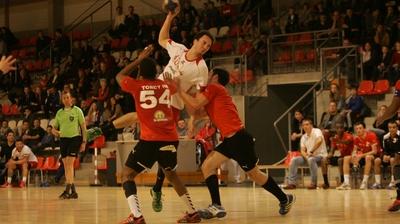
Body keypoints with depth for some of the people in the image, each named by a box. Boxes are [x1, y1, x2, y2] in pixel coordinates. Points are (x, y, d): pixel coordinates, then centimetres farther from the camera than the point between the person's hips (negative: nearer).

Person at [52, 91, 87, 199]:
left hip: (75, 138, -5)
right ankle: (73, 191, 10)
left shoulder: (77, 110, 0)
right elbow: (54, 128, 18)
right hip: (63, 139, 5)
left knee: (69, 164, -15)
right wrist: (55, 132, -6)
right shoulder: (59, 112, 13)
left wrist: (84, 141, -6)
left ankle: (67, 191, -18)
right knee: (66, 166, 4)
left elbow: (83, 126, 0)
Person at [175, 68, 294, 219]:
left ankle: (284, 199, 19)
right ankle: (217, 206, -4)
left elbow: (195, 105, -16)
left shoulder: (213, 88, -5)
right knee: (207, 166, 1)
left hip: (238, 138, -10)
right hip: (230, 139, 10)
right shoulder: (214, 93, 22)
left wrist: (179, 88, -8)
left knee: (254, 174, 4)